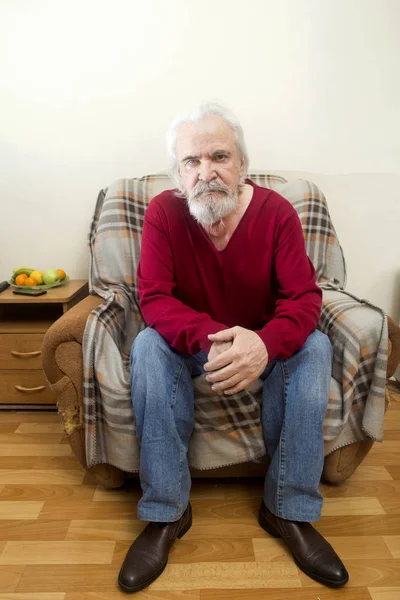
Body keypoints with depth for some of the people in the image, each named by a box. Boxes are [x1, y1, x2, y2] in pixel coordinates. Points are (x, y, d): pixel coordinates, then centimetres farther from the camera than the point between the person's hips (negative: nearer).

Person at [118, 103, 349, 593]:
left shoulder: (277, 212, -15)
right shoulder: (162, 213, -15)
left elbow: (304, 298, -19)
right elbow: (154, 298, -21)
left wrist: (264, 344, -41)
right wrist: (212, 338, -41)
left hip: (263, 342, 1)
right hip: (191, 343, 0)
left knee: (314, 348, -26)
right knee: (148, 346, -29)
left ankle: (288, 510, -13)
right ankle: (166, 513, -17)